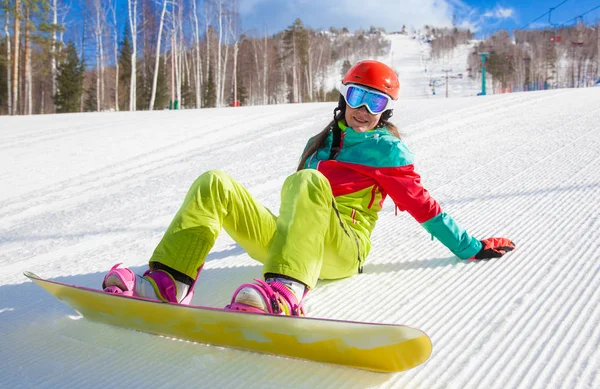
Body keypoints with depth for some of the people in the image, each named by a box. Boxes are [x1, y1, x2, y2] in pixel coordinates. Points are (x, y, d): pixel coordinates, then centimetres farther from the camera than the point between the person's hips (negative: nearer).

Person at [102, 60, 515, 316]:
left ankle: (285, 294, -59)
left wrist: (471, 248, 5)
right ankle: (167, 283, -26)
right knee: (214, 184, -10)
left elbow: (421, 204, 8)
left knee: (306, 181, -36)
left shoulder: (388, 149, 10)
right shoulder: (321, 142, 26)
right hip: (285, 242, 6)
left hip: (339, 252, -6)